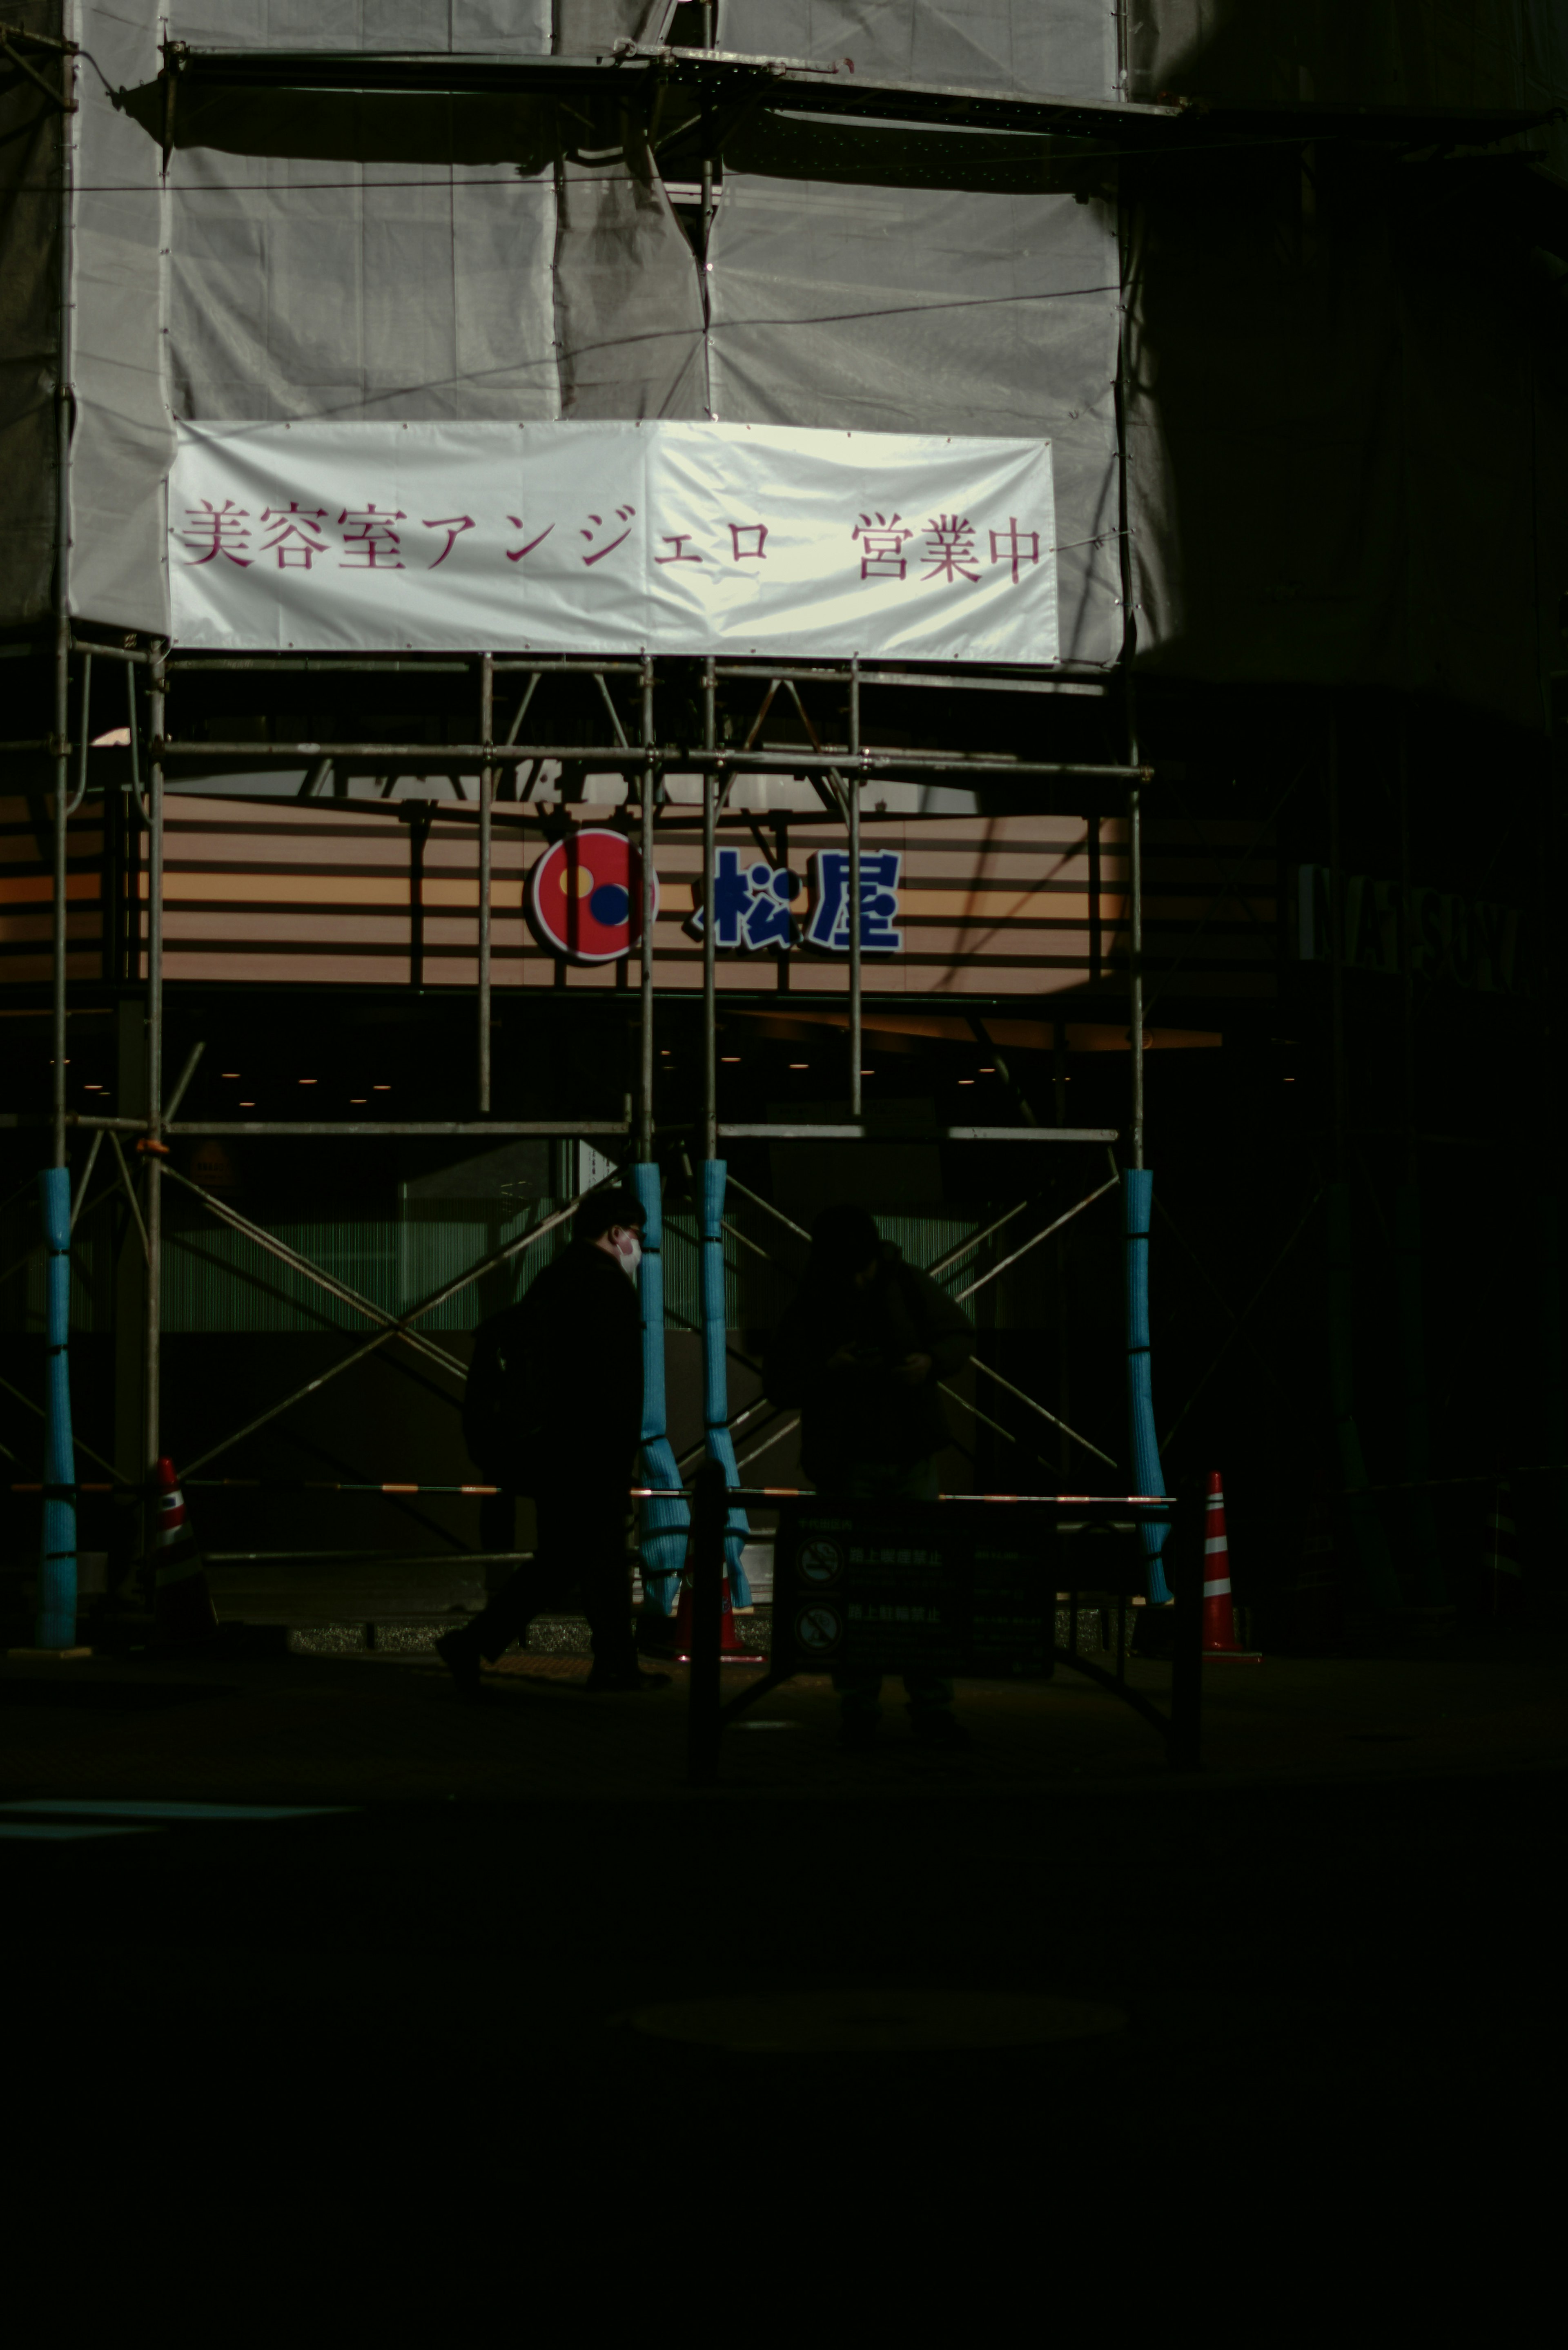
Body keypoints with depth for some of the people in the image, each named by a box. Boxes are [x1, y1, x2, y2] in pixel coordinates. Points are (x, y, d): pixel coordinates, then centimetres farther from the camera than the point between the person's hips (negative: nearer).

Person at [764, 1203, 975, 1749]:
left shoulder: (908, 1286, 0)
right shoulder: (809, 1307, -4)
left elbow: (961, 1335, 7)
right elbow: (778, 1382, -3)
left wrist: (932, 1362, -14)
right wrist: (827, 1371, -21)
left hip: (912, 1458, 1)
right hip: (846, 1465, -1)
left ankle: (932, 1709, 2)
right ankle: (858, 1710, 7)